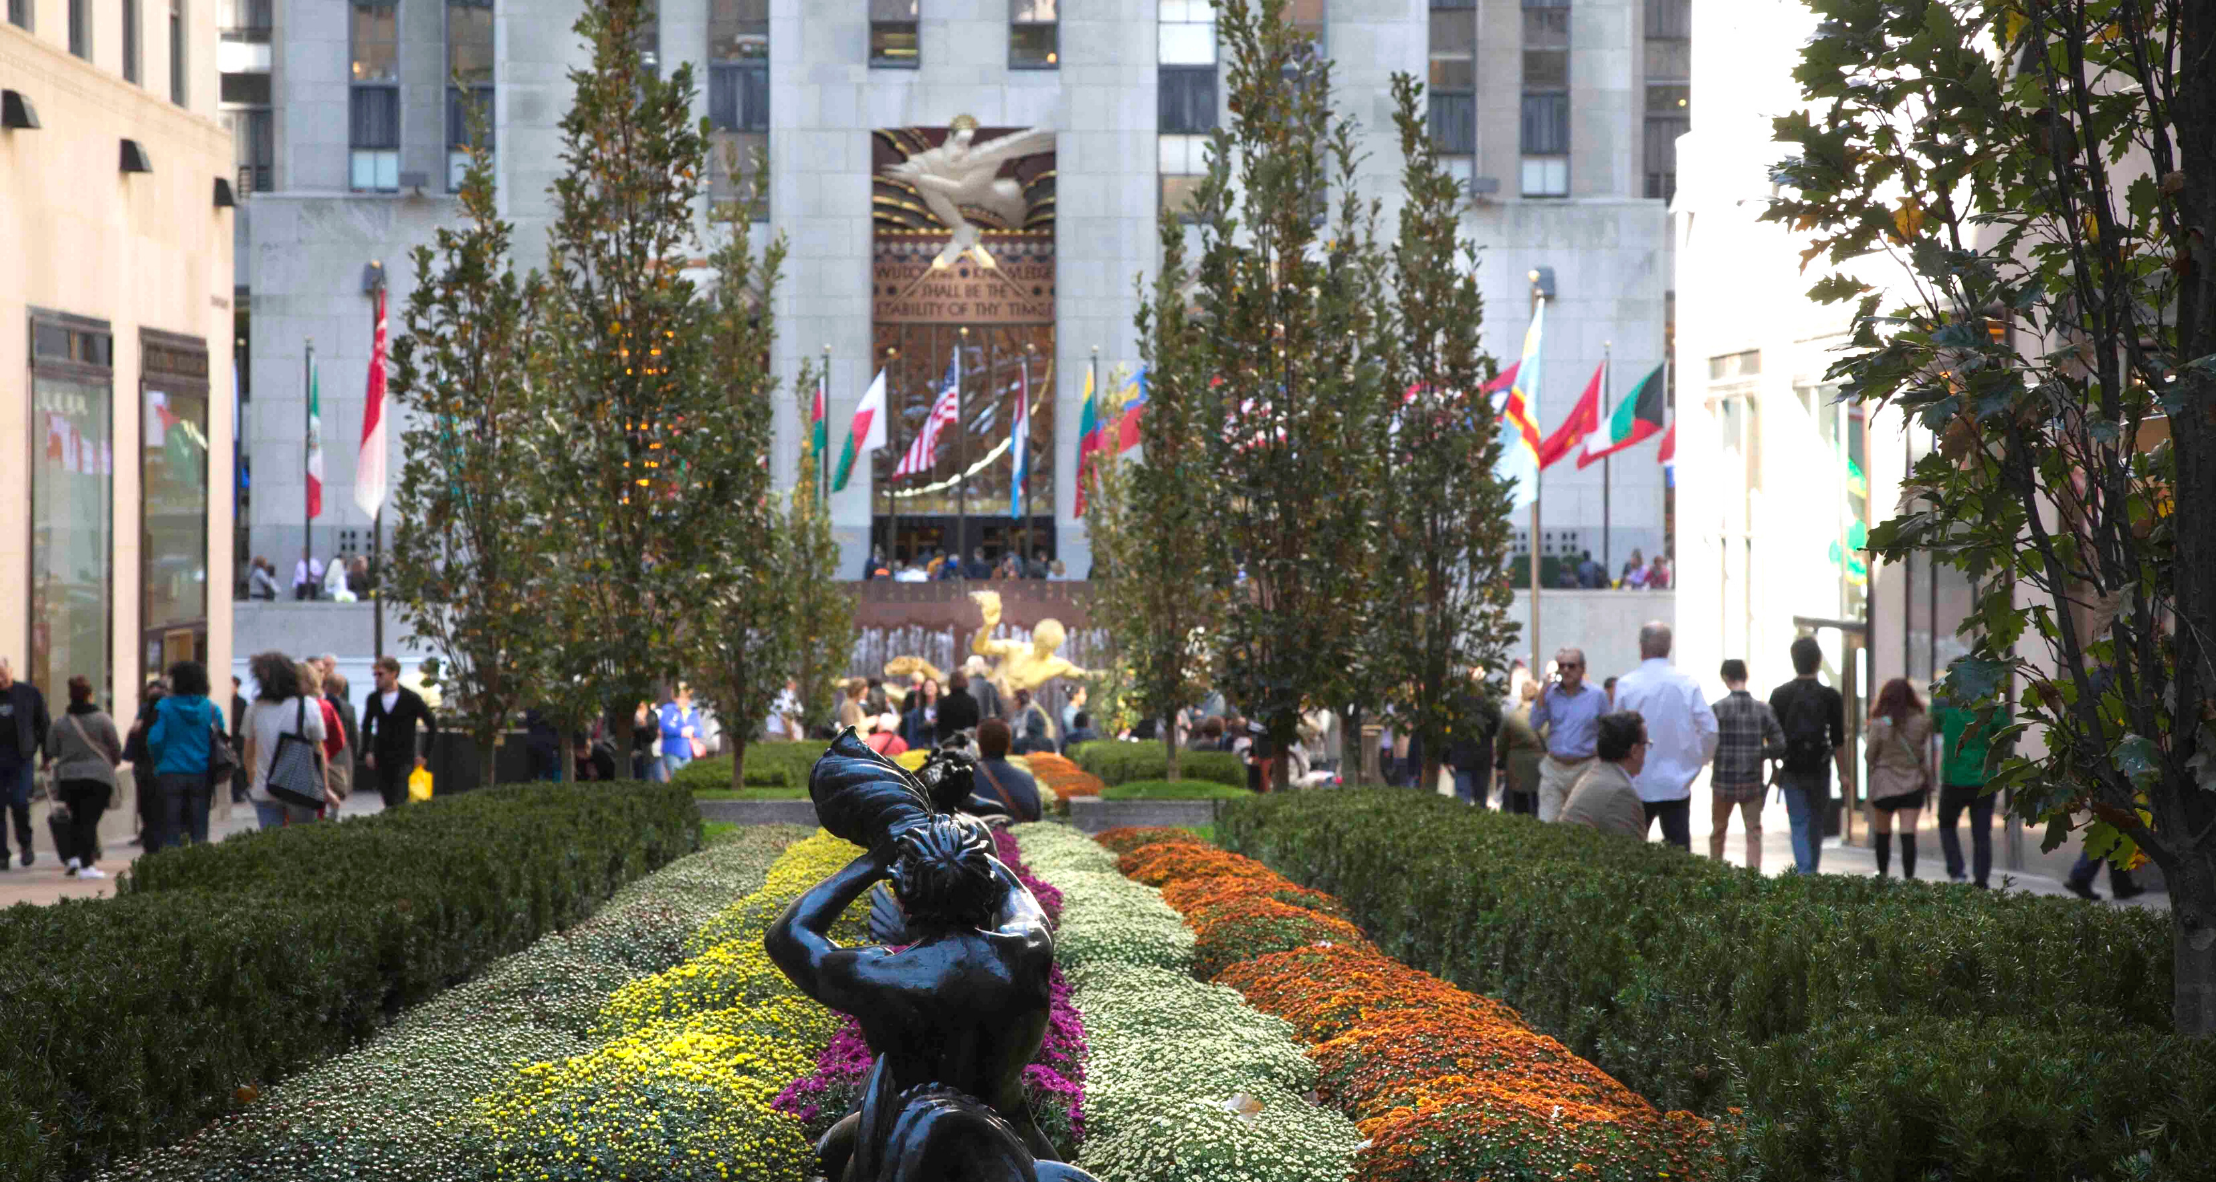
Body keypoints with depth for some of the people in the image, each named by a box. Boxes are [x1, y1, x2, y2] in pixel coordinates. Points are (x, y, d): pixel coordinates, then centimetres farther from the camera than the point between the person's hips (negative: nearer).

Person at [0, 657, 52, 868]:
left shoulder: (29, 693, 3)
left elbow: (44, 725, 7)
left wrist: (47, 755, 2)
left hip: (22, 758, -2)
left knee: (19, 801, -16)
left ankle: (25, 843, 7)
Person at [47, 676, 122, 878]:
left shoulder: (60, 723, 3)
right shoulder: (102, 719, -6)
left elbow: (51, 750, 8)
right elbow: (116, 749, -1)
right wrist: (112, 764, 20)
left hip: (68, 777, 3)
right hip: (99, 776, -3)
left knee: (76, 818, 20)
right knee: (90, 819, -3)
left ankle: (72, 856, 7)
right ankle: (86, 865, -7)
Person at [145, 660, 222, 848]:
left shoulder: (165, 707, -5)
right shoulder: (212, 709, 1)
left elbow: (155, 740, -9)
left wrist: (158, 762, 10)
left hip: (170, 775, -2)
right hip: (201, 776, 2)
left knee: (170, 832, 2)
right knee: (200, 831, 7)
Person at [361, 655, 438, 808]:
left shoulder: (411, 698, -7)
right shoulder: (374, 699, 5)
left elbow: (432, 724, -1)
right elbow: (367, 725, 21)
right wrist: (367, 751, 11)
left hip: (404, 760, -4)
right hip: (381, 760, 4)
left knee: (399, 804, -14)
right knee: (388, 803, 7)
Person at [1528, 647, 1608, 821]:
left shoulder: (1596, 696, -3)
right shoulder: (1550, 693, 4)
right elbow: (1535, 725, -4)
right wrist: (1543, 692, -9)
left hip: (1585, 769, -2)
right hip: (1553, 768, 2)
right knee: (1546, 822, -1)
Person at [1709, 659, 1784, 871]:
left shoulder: (1717, 708, -9)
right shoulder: (1763, 709, -3)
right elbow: (1780, 746, -3)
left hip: (1723, 781, -1)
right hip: (1753, 782, 1)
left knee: (1718, 830, 15)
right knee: (1754, 831, 6)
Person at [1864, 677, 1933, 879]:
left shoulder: (1880, 724, -13)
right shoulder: (1921, 722, -7)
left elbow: (1869, 756, -5)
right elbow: (1924, 751, 4)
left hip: (1885, 785, -1)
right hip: (1913, 784, 1)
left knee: (1882, 832, 16)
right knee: (1908, 833, -2)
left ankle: (1883, 874, 28)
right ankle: (1909, 877, -10)